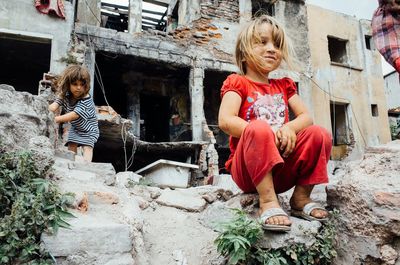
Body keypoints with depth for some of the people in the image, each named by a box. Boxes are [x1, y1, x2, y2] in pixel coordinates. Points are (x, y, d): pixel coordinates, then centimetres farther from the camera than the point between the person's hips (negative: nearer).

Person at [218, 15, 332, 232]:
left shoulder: (284, 85, 19)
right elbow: (225, 121, -16)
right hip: (248, 171, -5)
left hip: (283, 167, 6)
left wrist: (290, 128, -15)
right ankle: (267, 201, -28)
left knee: (320, 134, -14)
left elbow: (306, 116, 9)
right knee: (259, 129, -34)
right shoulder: (237, 82, 1)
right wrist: (267, 133, -23)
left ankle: (301, 198, -4)